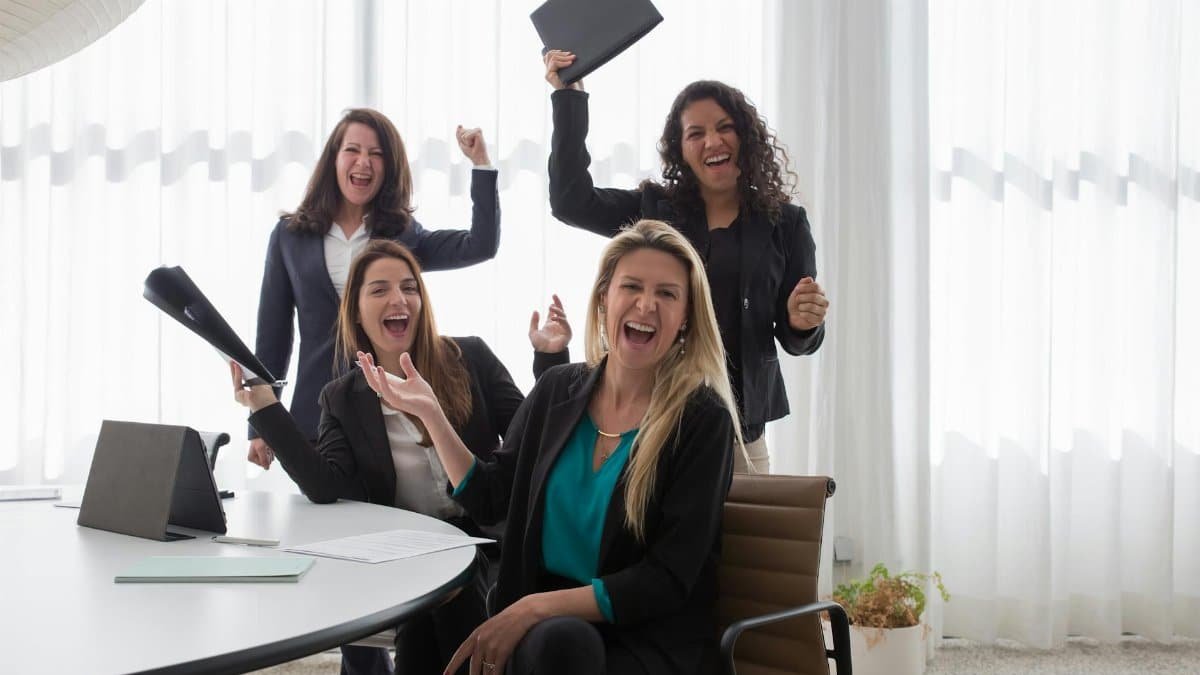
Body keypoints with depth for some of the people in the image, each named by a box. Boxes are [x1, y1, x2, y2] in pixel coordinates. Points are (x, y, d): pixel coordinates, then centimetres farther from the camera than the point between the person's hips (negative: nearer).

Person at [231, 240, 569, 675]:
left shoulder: (470, 359, 4)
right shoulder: (341, 399, 7)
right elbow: (327, 489, -9)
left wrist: (549, 358, -11)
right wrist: (265, 407, -12)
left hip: (484, 541, 0)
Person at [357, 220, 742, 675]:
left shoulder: (703, 420, -9)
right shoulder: (557, 390, 4)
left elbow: (670, 580, -13)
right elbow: (490, 500, 10)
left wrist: (537, 607, -21)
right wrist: (430, 414, -1)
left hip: (650, 634, -2)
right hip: (542, 625, 2)